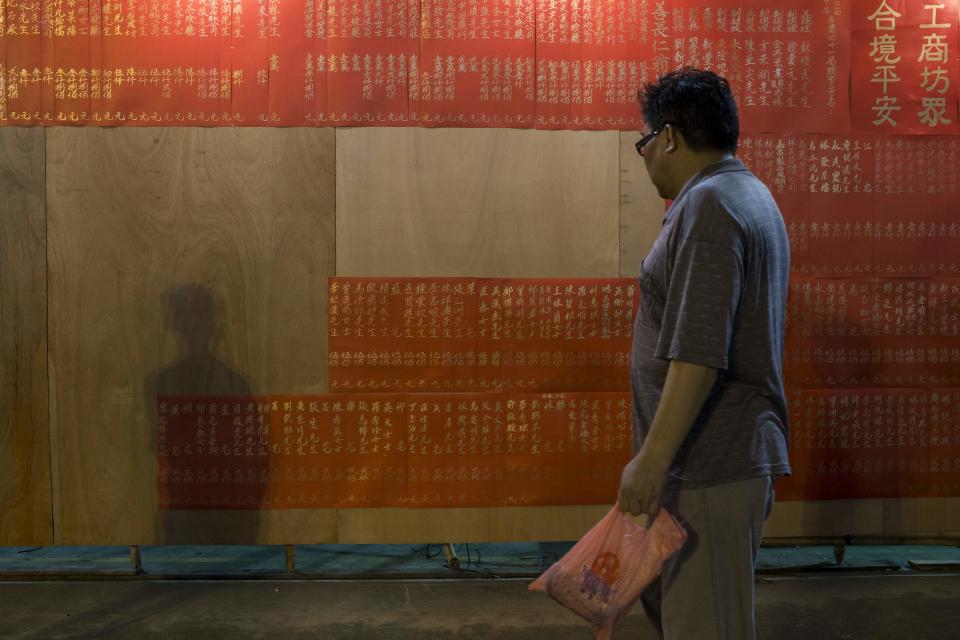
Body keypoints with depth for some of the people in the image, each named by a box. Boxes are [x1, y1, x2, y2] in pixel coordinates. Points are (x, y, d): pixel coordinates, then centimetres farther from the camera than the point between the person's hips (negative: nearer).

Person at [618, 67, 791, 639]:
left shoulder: (708, 203, -17)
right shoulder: (750, 193, 16)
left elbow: (699, 353, -25)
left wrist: (653, 460, -23)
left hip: (709, 462, -10)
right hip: (739, 448, 10)